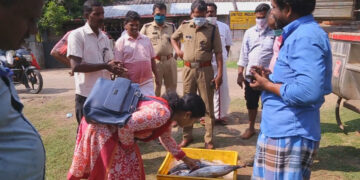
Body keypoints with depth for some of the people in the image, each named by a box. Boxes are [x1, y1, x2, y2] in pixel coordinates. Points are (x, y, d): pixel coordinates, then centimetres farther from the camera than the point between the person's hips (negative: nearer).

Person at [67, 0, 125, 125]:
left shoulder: (105, 37, 13)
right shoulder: (77, 35, -8)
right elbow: (75, 67, -17)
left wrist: (115, 67, -7)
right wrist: (105, 66, -18)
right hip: (86, 96, -6)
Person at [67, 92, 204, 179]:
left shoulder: (166, 111, 6)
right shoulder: (162, 114, -27)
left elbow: (166, 138, 23)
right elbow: (126, 126, -35)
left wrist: (185, 159, 28)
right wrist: (129, 146, -14)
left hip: (108, 127, 10)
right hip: (101, 127, -10)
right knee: (117, 169, 3)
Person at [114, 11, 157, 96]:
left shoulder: (146, 39, 9)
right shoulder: (121, 42, -2)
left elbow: (152, 59, 14)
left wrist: (156, 76, 12)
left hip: (147, 82, 3)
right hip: (130, 84, -2)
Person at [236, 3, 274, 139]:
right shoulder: (249, 32, 6)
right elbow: (244, 54, 7)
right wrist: (240, 73, 4)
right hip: (250, 75, 4)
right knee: (251, 103, 14)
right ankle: (251, 128, 31)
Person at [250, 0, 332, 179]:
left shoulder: (305, 38, -20)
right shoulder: (301, 33, 14)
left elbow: (309, 91, -30)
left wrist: (268, 86, -16)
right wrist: (271, 77, 10)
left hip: (288, 135, -10)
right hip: (281, 130, 10)